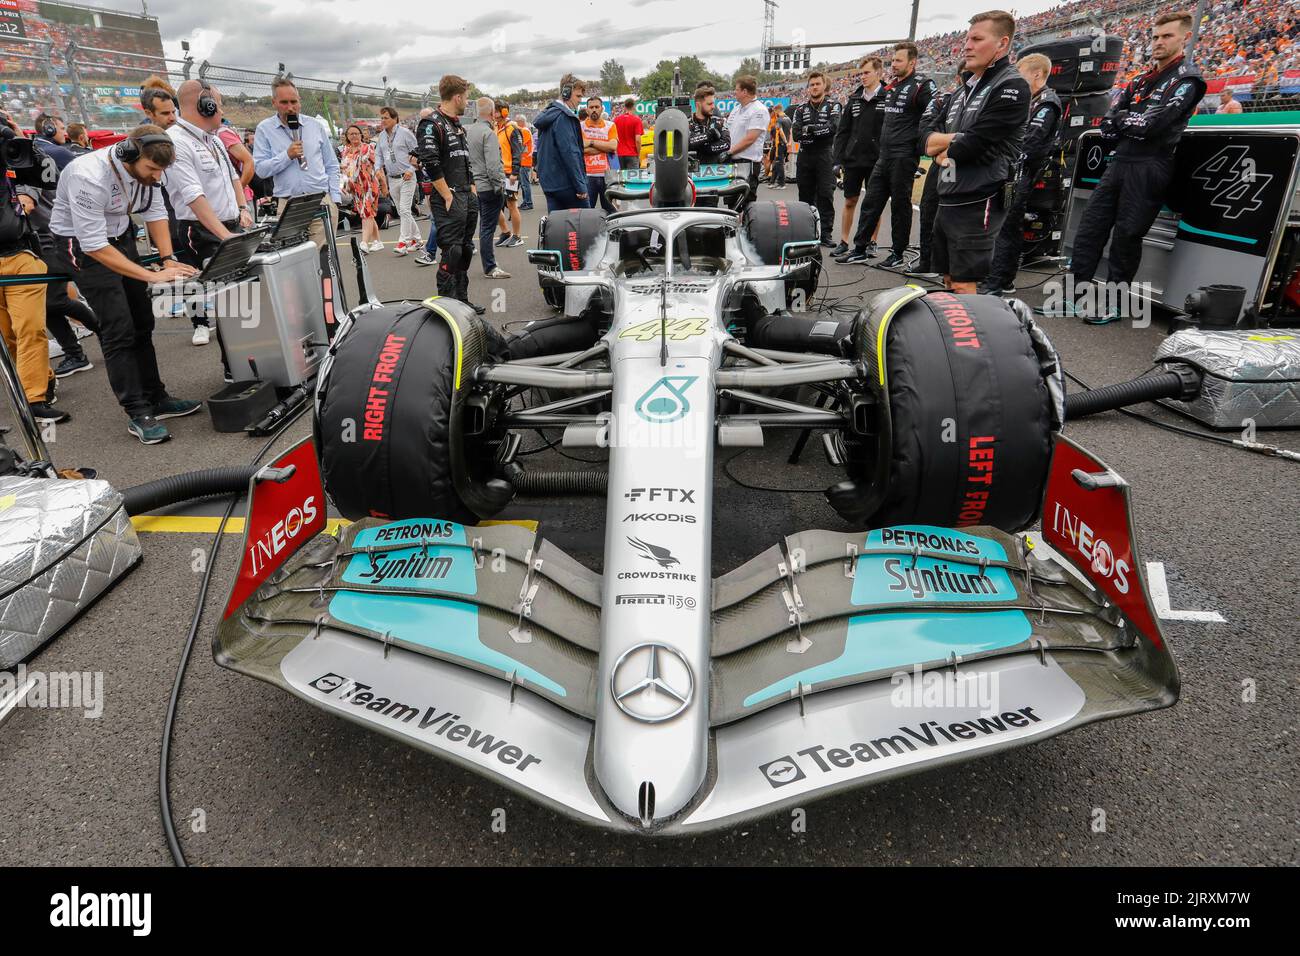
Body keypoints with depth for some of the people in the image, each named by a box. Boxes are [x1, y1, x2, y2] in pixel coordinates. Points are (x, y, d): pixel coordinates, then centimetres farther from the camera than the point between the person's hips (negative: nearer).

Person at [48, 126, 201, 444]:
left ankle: (156, 398, 14)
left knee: (142, 323, 6)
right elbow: (94, 245, -31)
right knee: (118, 330, -10)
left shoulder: (143, 168, -11)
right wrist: (152, 276, -34)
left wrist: (168, 259, -14)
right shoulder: (89, 177, -31)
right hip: (82, 245, -7)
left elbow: (155, 212, 0)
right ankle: (137, 414, -6)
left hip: (120, 236, 7)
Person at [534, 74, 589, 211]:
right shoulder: (563, 117, -13)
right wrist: (580, 186, -20)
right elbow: (569, 152, -20)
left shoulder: (547, 115, 17)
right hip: (566, 184, -9)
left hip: (549, 184, 9)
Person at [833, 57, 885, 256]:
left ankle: (871, 242, 15)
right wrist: (837, 159, 3)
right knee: (850, 202, 7)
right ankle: (844, 242, 14)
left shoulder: (888, 98, -4)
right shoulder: (854, 99, 9)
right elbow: (843, 132, 10)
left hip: (877, 161, -4)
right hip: (853, 159, 4)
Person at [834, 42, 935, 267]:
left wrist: (918, 144, -13)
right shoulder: (891, 86, 16)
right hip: (884, 156, 8)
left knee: (900, 205, 1)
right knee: (870, 202, 7)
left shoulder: (922, 85, -8)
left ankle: (897, 253, 10)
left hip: (903, 157, -8)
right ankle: (859, 250, 13)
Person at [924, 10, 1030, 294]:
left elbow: (972, 145, -18)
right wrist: (956, 138, -9)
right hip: (947, 200, 8)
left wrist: (943, 149, 1)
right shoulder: (964, 90, 18)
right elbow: (929, 142, 11)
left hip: (978, 203, -8)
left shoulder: (1012, 87, -9)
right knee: (949, 281, 14)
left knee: (964, 287, -9)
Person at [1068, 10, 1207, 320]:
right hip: (1119, 162, 7)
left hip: (1149, 168, -7)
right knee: (1089, 228, 1)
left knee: (1126, 236, -5)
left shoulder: (1187, 80, -4)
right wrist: (1135, 125, -6)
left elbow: (1151, 125, -15)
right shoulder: (1140, 81, 19)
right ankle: (1076, 293, 4)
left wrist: (1123, 118, 0)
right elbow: (1108, 126, 10)